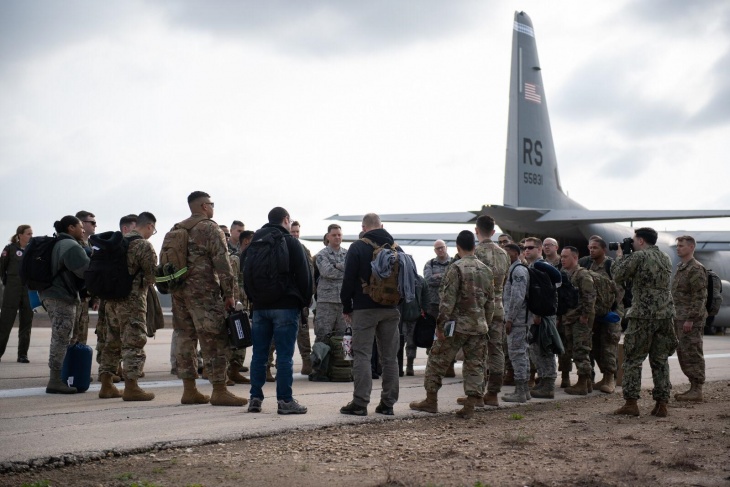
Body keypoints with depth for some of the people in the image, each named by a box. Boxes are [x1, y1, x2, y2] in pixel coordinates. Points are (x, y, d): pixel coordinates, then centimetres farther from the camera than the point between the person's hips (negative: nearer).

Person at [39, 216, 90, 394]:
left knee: (59, 339, 14)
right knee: (61, 339, -8)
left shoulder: (59, 244, 18)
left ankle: (56, 379, 17)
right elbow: (87, 270, -20)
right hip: (62, 297, -10)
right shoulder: (71, 246, -14)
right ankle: (55, 382, -7)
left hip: (51, 294, 10)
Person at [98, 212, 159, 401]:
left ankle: (106, 385, 19)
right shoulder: (144, 246, -11)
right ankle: (131, 387, -7)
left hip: (111, 299, 8)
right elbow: (152, 275, -10)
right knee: (133, 343, -4)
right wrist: (146, 284, 10)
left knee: (113, 342, 15)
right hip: (132, 300, -8)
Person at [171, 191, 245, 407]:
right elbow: (222, 263, -13)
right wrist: (229, 293, -9)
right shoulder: (210, 228, -7)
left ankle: (189, 390, 13)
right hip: (204, 292, -8)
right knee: (214, 340, -5)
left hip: (179, 292, 8)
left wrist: (174, 288, 20)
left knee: (185, 339, 10)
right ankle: (219, 391, -6)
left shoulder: (176, 230, 15)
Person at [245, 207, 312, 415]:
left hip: (260, 306, 5)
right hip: (285, 306, -5)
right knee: (285, 355, -4)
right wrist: (304, 301, 5)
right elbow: (304, 275, -6)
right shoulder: (291, 242, -5)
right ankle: (285, 401, -4)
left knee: (259, 354, 9)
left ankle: (255, 398, 9)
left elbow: (246, 274, 17)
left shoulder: (254, 243, 14)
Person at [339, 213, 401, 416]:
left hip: (365, 308, -4)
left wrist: (347, 308, 2)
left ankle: (360, 403, -7)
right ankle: (388, 403, 10)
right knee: (390, 357, 8)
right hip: (391, 309, 4)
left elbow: (348, 280, -7)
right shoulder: (395, 247, 9)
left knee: (362, 355, -3)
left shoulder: (357, 247, -5)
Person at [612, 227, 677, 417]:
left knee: (633, 359, 2)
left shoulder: (638, 257, -9)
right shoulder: (666, 258, 14)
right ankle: (661, 404, 8)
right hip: (665, 315, 6)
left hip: (643, 316, -6)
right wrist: (626, 256, 23)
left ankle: (631, 403, 1)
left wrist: (620, 256, 13)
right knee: (660, 360, 10)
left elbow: (618, 276, -4)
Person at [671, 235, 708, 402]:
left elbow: (700, 296, -18)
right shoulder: (680, 268, 17)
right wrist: (675, 317, 18)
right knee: (683, 353, 11)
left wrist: (690, 319, -22)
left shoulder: (696, 269, -12)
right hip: (679, 319, 10)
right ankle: (693, 387, 18)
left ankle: (697, 391, -3)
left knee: (692, 354, -7)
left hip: (691, 320, -10)